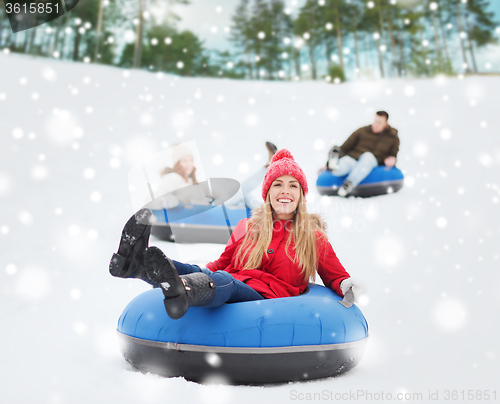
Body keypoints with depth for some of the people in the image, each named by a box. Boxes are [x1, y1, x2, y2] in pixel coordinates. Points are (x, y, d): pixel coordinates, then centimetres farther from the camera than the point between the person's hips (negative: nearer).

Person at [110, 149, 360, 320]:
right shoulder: (246, 227, 22)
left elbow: (334, 276, 21)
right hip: (227, 290, 4)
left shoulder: (313, 237, 17)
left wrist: (347, 286, -2)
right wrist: (198, 267, 10)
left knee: (223, 281, -38)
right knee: (199, 273, -30)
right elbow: (223, 263, 29)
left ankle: (180, 290, -70)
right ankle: (135, 263, -56)